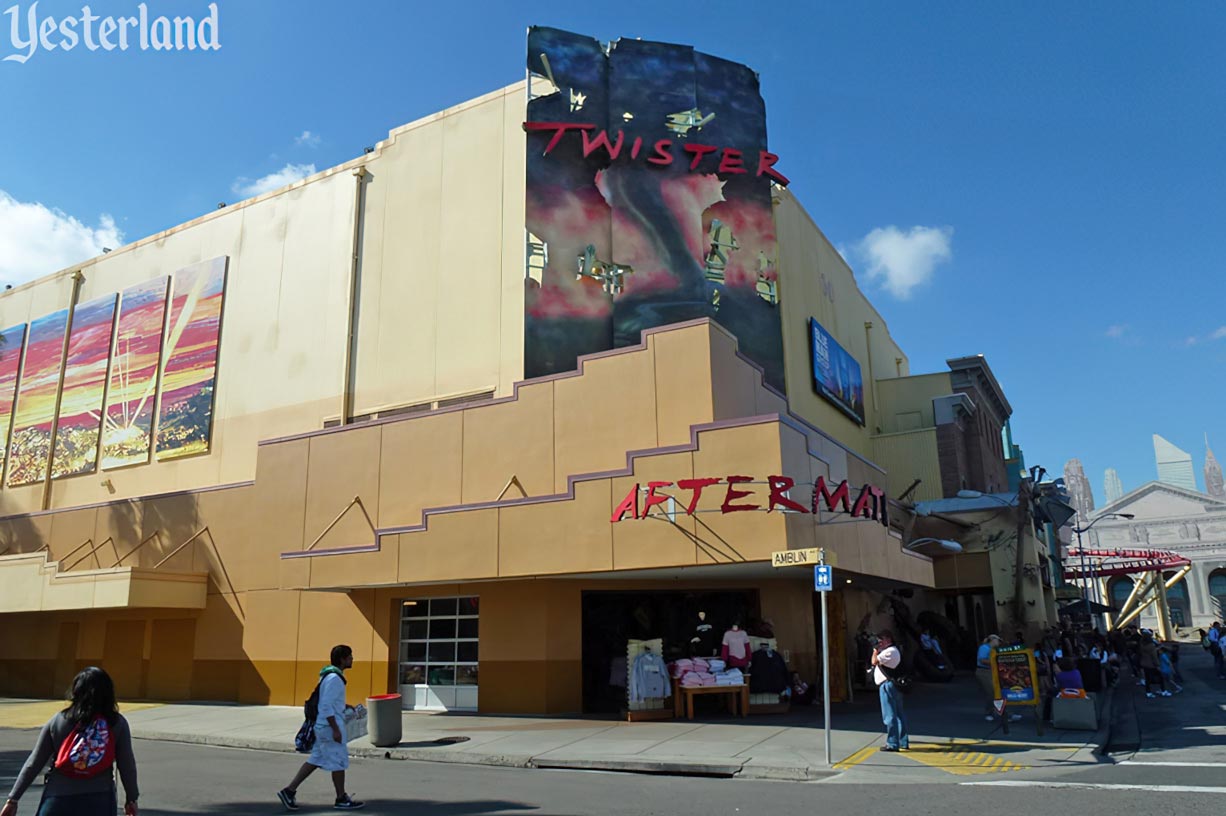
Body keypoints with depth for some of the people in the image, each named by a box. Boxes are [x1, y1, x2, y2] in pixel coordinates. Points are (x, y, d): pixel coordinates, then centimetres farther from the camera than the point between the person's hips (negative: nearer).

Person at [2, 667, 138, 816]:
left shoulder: (58, 721, 1)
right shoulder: (117, 723, -4)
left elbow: (33, 764, 4)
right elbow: (127, 765, -1)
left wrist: (13, 799, 14)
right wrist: (131, 798, 12)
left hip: (58, 801, 1)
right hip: (99, 803, -1)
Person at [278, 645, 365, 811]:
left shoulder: (331, 675, 12)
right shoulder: (334, 678, -20)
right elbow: (326, 706, -24)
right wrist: (335, 729, -23)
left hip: (324, 726, 10)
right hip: (330, 726, -10)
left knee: (315, 760, 14)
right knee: (339, 762, 2)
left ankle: (289, 790, 15)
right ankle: (342, 799, 13)